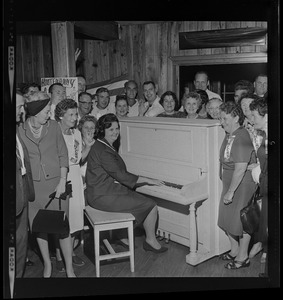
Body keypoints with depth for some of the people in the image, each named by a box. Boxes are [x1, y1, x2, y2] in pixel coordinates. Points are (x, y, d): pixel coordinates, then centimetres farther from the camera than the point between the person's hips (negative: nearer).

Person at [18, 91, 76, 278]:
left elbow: (63, 155, 1)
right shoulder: (20, 131, -1)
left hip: (55, 183, 0)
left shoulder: (54, 126, 0)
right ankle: (47, 264, 32)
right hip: (33, 186, 1)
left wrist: (62, 181, -7)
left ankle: (69, 269, 15)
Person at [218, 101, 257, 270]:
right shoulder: (230, 135, 7)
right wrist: (228, 190, 13)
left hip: (243, 186, -9)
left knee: (241, 221, 5)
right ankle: (235, 251, 37)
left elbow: (240, 169, -28)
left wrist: (230, 192, -25)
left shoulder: (241, 138, -24)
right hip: (230, 184, 9)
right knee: (227, 219, 18)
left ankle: (243, 257, 23)